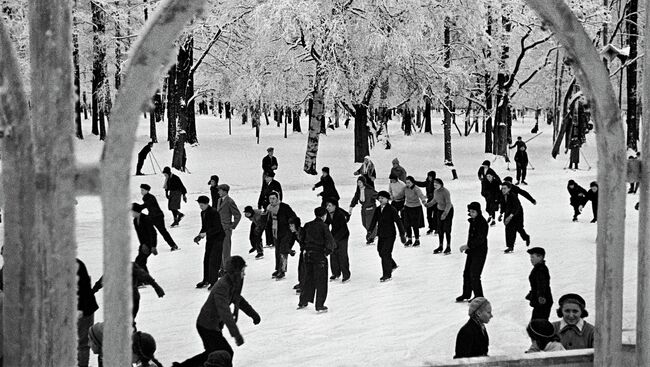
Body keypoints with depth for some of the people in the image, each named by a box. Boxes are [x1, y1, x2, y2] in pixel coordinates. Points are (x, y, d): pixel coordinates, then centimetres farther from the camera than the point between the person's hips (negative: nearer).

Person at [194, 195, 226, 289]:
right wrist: (199, 236, -1)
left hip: (218, 238, -8)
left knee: (213, 261, -9)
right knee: (206, 260, 11)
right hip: (210, 239, 9)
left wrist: (206, 234, -27)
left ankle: (213, 282, -2)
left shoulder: (214, 212, -18)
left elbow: (217, 228, -22)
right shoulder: (203, 213, 8)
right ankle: (206, 280, 22)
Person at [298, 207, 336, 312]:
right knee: (321, 281, 3)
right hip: (320, 256, -6)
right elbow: (330, 241, -17)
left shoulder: (308, 225, 5)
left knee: (308, 279, 19)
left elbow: (302, 238, 11)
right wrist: (327, 251, -2)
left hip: (308, 255, 6)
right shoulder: (323, 226, -12)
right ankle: (319, 306, 4)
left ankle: (303, 302, 23)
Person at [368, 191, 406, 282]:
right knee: (380, 252, 15)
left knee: (385, 253, -10)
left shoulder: (392, 209, -12)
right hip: (381, 235, 7)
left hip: (390, 235, -7)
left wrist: (402, 234, -11)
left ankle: (387, 275, -1)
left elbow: (398, 222, -11)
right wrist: (370, 231, -5)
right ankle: (392, 265, 42)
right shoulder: (378, 210, 6)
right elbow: (374, 221, 7)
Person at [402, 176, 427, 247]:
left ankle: (417, 240, 16)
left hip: (416, 208, -6)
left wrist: (423, 200, -53)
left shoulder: (416, 189, -20)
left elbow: (421, 195, -35)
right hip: (407, 207, 6)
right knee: (407, 225, 7)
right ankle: (409, 240, 22)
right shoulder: (405, 188, -2)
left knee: (415, 225, 0)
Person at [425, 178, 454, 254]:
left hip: (448, 211, -7)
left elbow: (448, 204, -26)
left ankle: (448, 247, 3)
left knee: (447, 229, -6)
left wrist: (445, 213, -33)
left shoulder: (445, 192, -25)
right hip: (440, 210, 7)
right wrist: (428, 204, -1)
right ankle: (440, 247, 18)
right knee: (440, 229, 8)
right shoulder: (435, 191, -3)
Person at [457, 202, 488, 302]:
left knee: (474, 275, -9)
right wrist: (467, 247, 11)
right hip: (472, 250, 9)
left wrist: (468, 246, -26)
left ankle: (479, 297, 3)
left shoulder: (482, 223, -19)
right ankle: (466, 294, 29)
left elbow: (480, 239, -24)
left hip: (480, 251, -9)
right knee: (467, 273, 14)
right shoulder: (472, 221, 8)